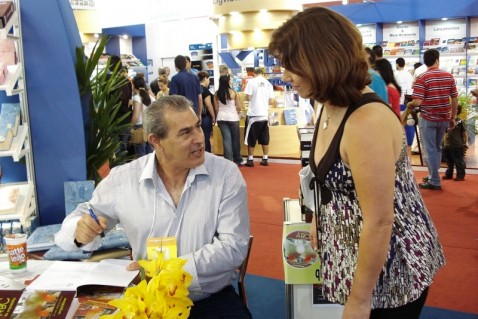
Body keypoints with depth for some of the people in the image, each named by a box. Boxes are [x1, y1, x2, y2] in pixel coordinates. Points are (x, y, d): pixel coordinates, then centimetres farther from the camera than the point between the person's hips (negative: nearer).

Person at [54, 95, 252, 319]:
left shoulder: (226, 174, -9)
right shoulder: (123, 178, -4)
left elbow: (233, 246, -14)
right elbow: (80, 217, 9)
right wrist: (80, 229, -15)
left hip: (213, 300, 0)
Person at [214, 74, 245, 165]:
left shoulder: (217, 94, 0)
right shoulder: (234, 93, -8)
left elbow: (216, 108, 3)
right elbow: (239, 107, -3)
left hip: (221, 118, 2)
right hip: (233, 118, -2)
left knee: (226, 139, 4)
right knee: (235, 139, 11)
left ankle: (229, 160, 1)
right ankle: (238, 160, 21)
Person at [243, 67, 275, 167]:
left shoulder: (251, 81, -5)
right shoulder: (268, 83, 5)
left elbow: (248, 97, -11)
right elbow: (272, 101, 4)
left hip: (253, 114, -3)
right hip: (265, 115, 4)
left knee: (251, 139, 6)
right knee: (264, 139, 11)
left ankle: (250, 160, 8)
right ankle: (265, 159, 14)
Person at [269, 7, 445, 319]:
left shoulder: (367, 121, -30)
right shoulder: (331, 106, 0)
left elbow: (379, 222, -27)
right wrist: (318, 223, 18)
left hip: (389, 270, -8)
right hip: (355, 253, 8)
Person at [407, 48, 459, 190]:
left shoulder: (422, 78, -12)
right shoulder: (449, 76, 3)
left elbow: (417, 102, -18)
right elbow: (455, 99, 5)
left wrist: (409, 105, 4)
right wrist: (453, 118, 15)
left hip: (428, 119, -5)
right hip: (444, 119, 5)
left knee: (430, 150, 2)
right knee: (437, 148, 18)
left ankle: (434, 181, 6)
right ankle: (433, 176, 28)